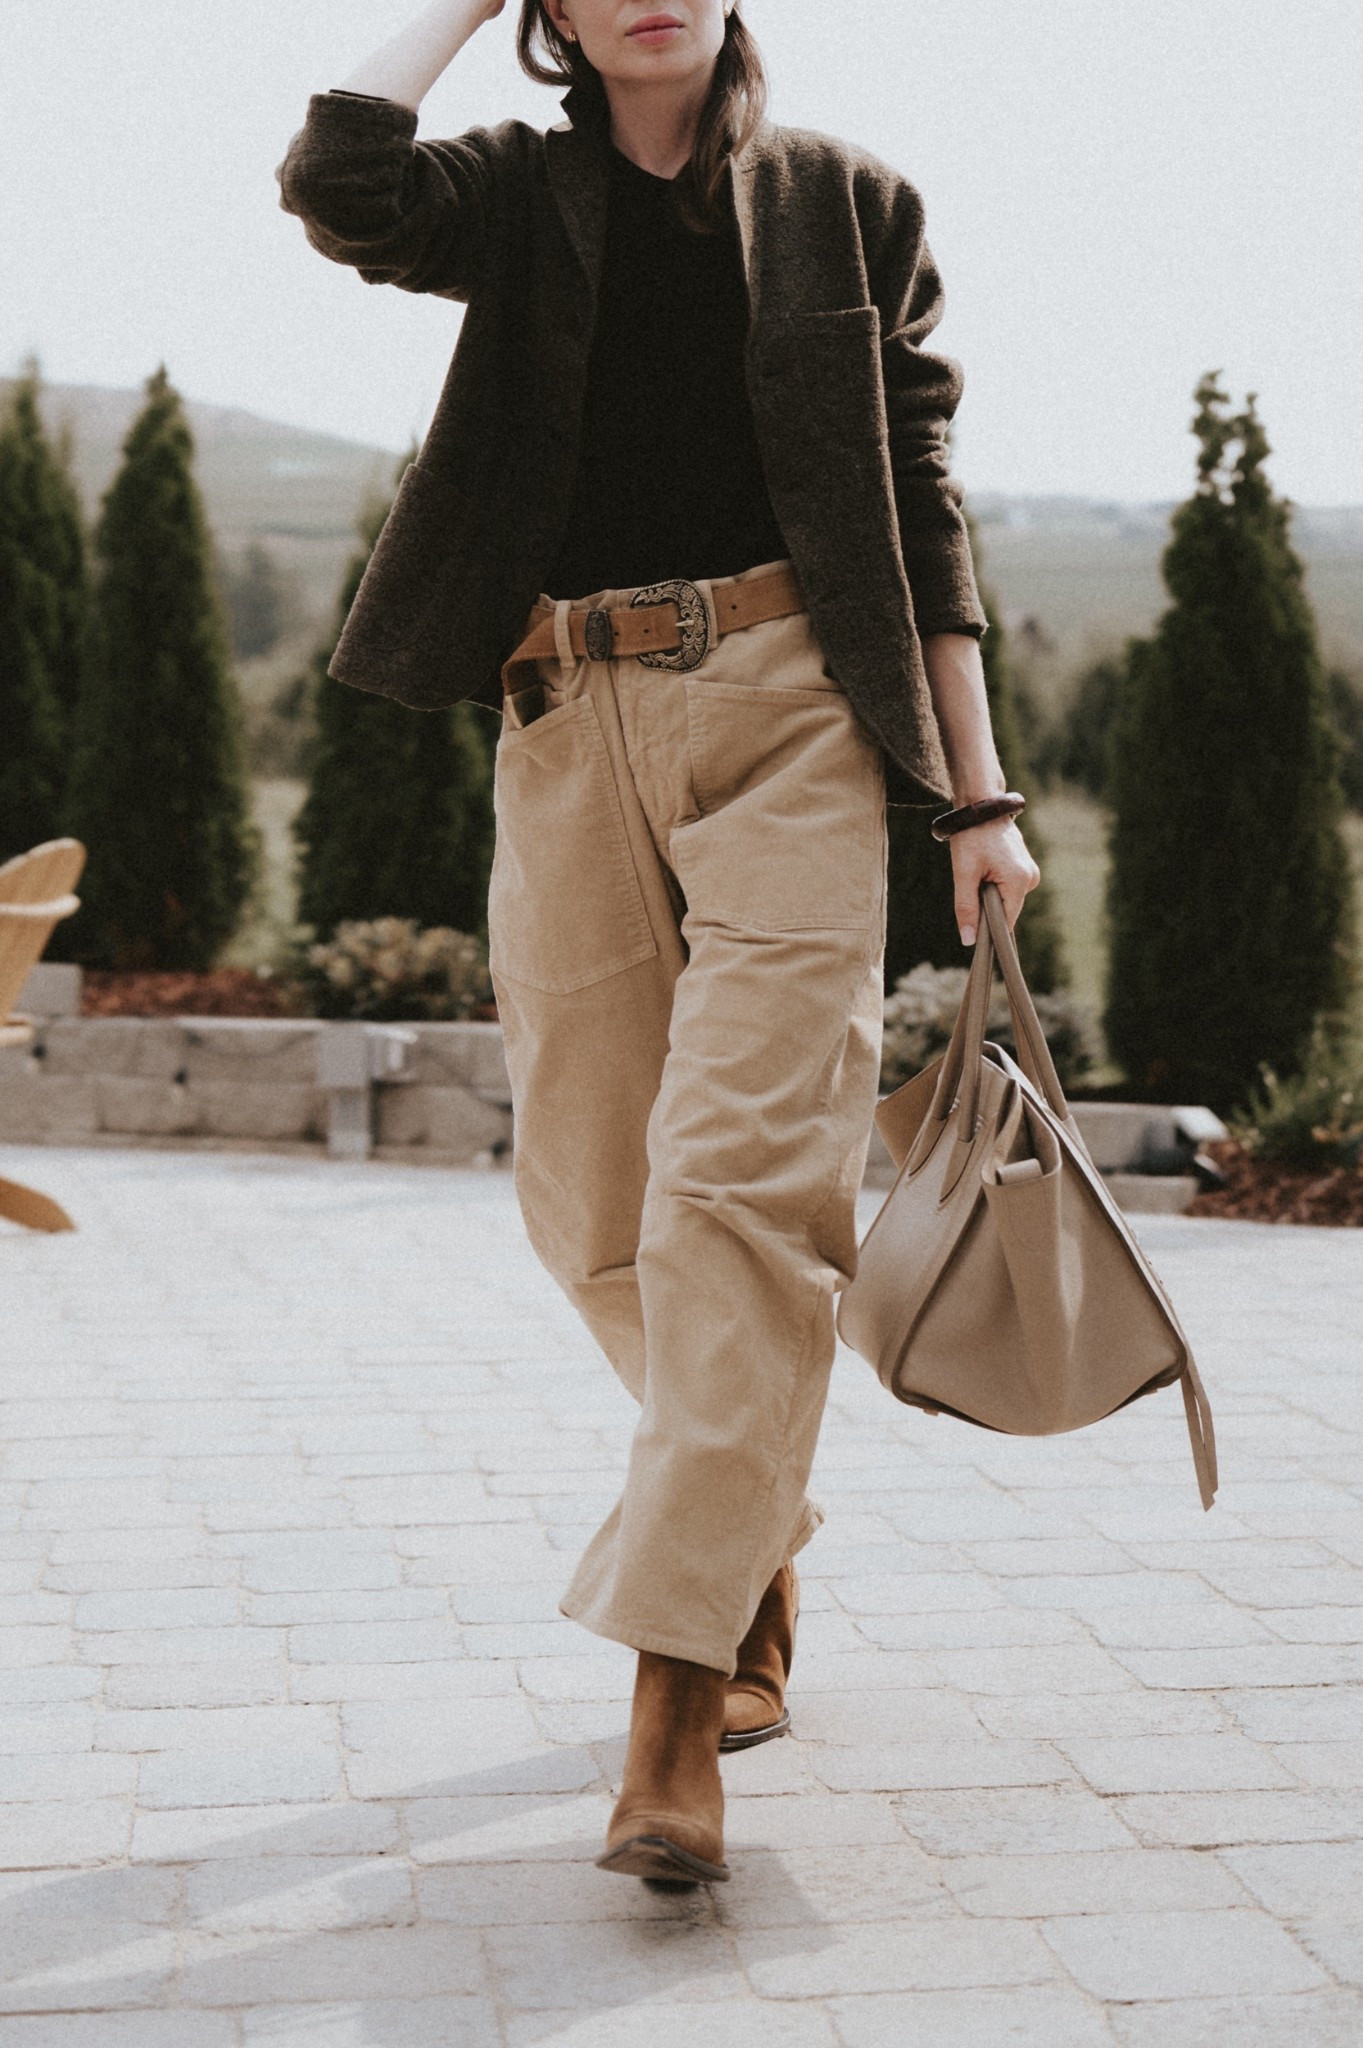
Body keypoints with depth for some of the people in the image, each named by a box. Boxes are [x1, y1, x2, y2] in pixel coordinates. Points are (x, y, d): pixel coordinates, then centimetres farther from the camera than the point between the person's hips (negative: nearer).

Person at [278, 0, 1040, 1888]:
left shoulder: (846, 206, 10)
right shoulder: (521, 197, 13)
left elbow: (923, 512, 8)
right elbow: (340, 190, -9)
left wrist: (981, 794, 2)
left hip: (784, 709, -2)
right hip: (571, 730, 3)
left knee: (741, 1171, -14)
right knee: (591, 1197, 6)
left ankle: (681, 1700, -15)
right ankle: (755, 1539, 30)